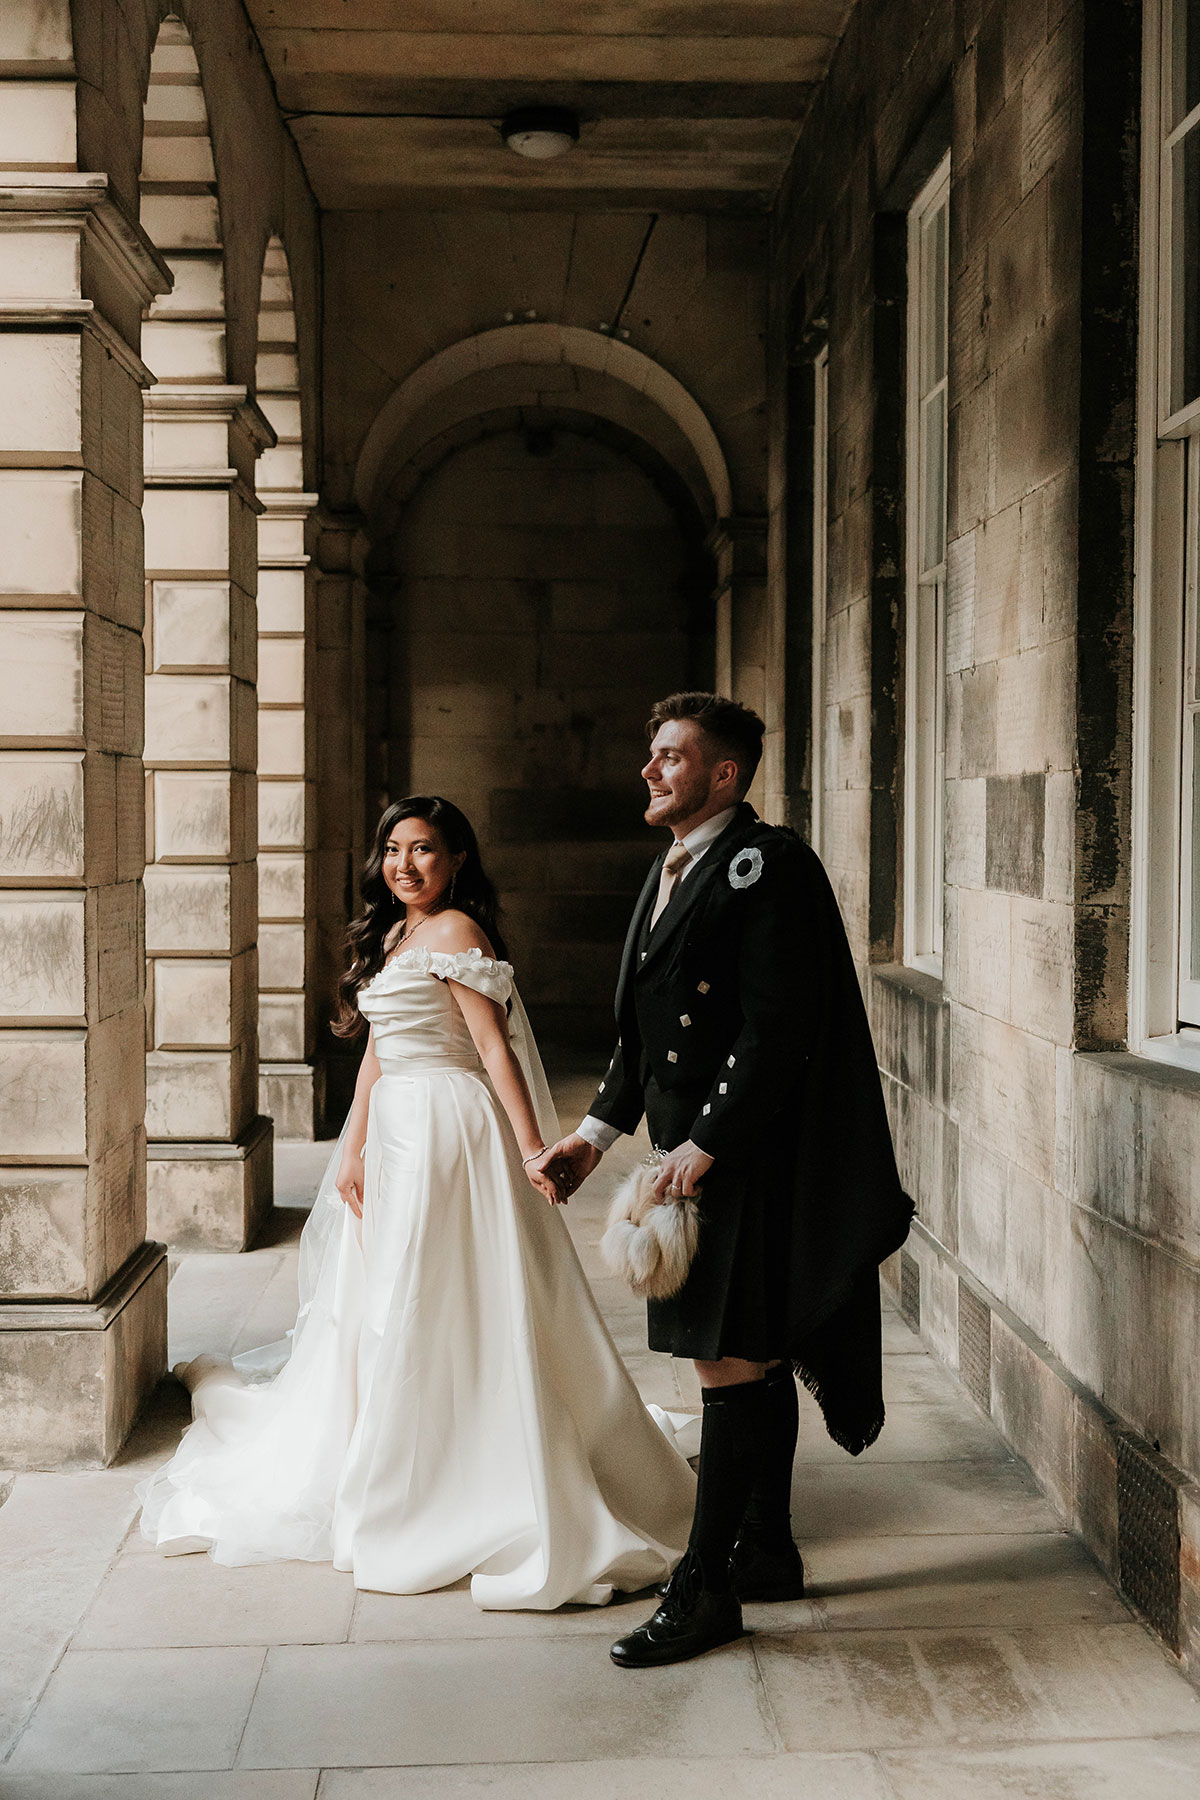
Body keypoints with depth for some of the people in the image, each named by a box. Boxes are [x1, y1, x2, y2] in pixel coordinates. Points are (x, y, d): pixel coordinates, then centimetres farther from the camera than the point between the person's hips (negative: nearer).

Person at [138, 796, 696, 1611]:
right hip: (397, 1132, 9)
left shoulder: (455, 932, -12)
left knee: (431, 1305, -5)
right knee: (382, 1299, 16)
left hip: (448, 1131, -9)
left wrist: (533, 1149, -22)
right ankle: (385, 1478, 30)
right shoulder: (392, 935, 16)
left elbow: (495, 1048, -17)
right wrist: (353, 1152, 11)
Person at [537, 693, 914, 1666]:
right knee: (754, 1360, 18)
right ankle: (767, 1552, 30)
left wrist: (705, 1143, -20)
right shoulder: (675, 868, 16)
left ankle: (708, 1589, 3)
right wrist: (599, 1130, 12)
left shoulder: (767, 865, -14)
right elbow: (648, 1028, 19)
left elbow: (778, 1029, -21)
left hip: (749, 1149, -9)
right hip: (697, 1147, 10)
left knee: (730, 1360, -5)